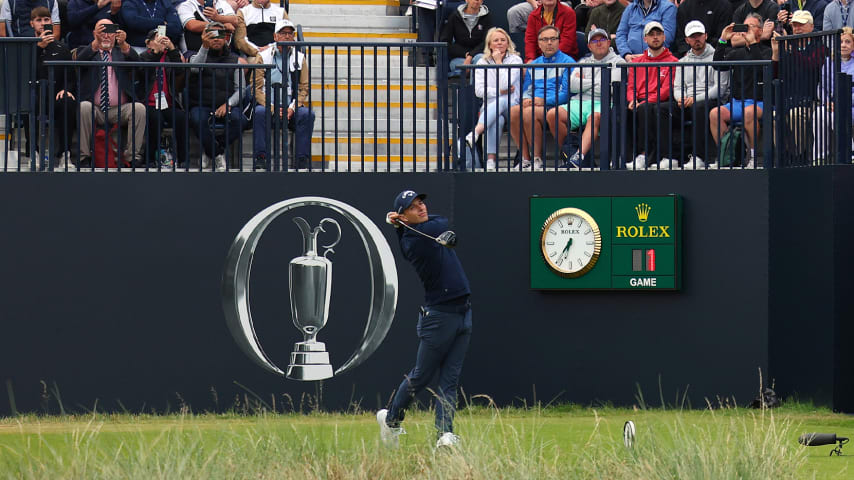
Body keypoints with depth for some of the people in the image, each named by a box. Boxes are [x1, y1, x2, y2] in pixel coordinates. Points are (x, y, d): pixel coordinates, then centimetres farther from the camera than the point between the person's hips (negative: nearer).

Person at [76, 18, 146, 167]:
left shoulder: (122, 52, 17)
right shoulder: (87, 51, 15)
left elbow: (136, 61, -5)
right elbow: (80, 61, -9)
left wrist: (123, 44, -25)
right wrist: (96, 43, -25)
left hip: (120, 110, 1)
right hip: (95, 109, -1)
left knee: (140, 109, -26)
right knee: (84, 107, -32)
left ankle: (133, 157, -23)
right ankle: (85, 156, -24)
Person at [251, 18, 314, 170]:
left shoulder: (300, 58, 12)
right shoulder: (263, 57, 6)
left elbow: (304, 88, 7)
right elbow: (256, 87, 0)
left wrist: (292, 108, -10)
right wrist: (271, 107, -15)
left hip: (291, 107, 1)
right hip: (268, 104, -1)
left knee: (307, 114, -29)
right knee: (260, 112, -35)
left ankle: (302, 159, -26)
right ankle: (261, 158, -33)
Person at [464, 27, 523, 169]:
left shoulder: (515, 60, 3)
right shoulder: (483, 62, 12)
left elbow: (505, 84, -12)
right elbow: (478, 90, 2)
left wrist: (499, 62, -5)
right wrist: (499, 91, -9)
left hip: (511, 106, -1)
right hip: (489, 107, 1)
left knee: (501, 102, -39)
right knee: (497, 120, -36)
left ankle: (473, 135, -56)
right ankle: (490, 160, -48)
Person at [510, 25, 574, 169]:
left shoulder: (567, 62, 7)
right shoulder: (533, 65, 26)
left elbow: (566, 93, -3)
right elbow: (526, 89, 25)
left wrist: (543, 100, -15)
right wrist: (526, 99, -1)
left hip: (554, 106, -5)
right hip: (532, 104, 5)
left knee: (529, 113, -36)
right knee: (513, 111, -29)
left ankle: (537, 158, -24)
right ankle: (525, 158, -22)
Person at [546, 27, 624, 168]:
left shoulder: (617, 62, 11)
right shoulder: (584, 62, 27)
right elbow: (572, 86, 10)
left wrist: (584, 82, 7)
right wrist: (595, 82, 3)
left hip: (602, 103, -5)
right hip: (579, 102, 5)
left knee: (594, 117, -41)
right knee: (552, 114, -23)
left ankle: (578, 157, -55)